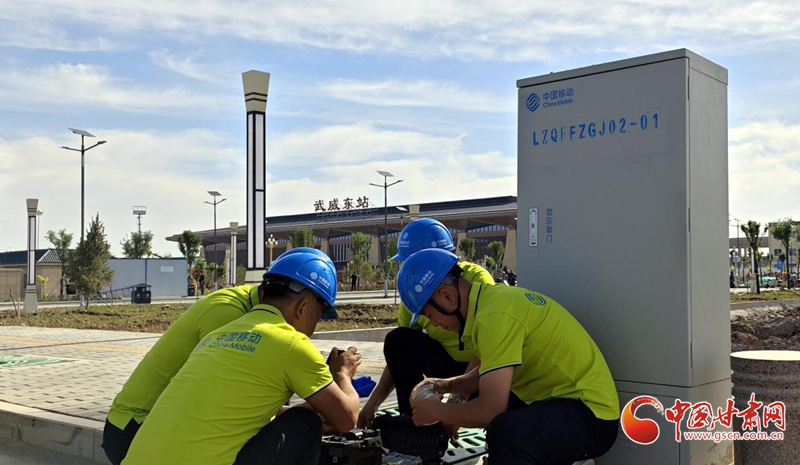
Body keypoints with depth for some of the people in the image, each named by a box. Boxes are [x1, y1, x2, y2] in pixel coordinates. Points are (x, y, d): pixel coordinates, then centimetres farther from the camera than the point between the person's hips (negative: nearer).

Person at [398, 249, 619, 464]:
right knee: (476, 400, 24)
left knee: (507, 432, -38)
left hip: (591, 414, -10)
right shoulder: (495, 298, 7)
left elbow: (490, 411, -26)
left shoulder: (495, 314, -23)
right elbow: (493, 371, 23)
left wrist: (436, 411, -10)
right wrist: (449, 385, 12)